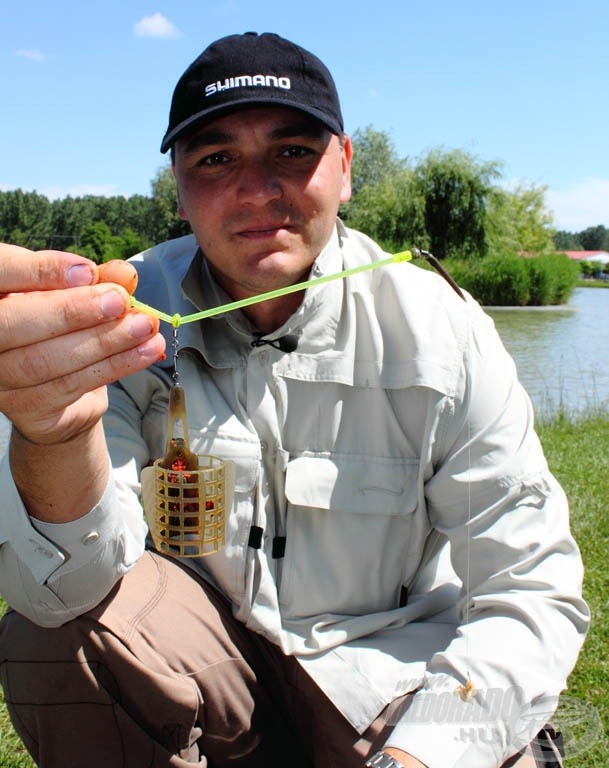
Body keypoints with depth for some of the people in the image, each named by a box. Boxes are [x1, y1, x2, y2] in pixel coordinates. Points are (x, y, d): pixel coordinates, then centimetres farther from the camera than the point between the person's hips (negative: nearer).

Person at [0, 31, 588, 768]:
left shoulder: (439, 332, -15)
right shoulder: (128, 321, -12)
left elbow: (533, 592, -13)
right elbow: (64, 586, -23)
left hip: (392, 660, 0)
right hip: (208, 664, 1)